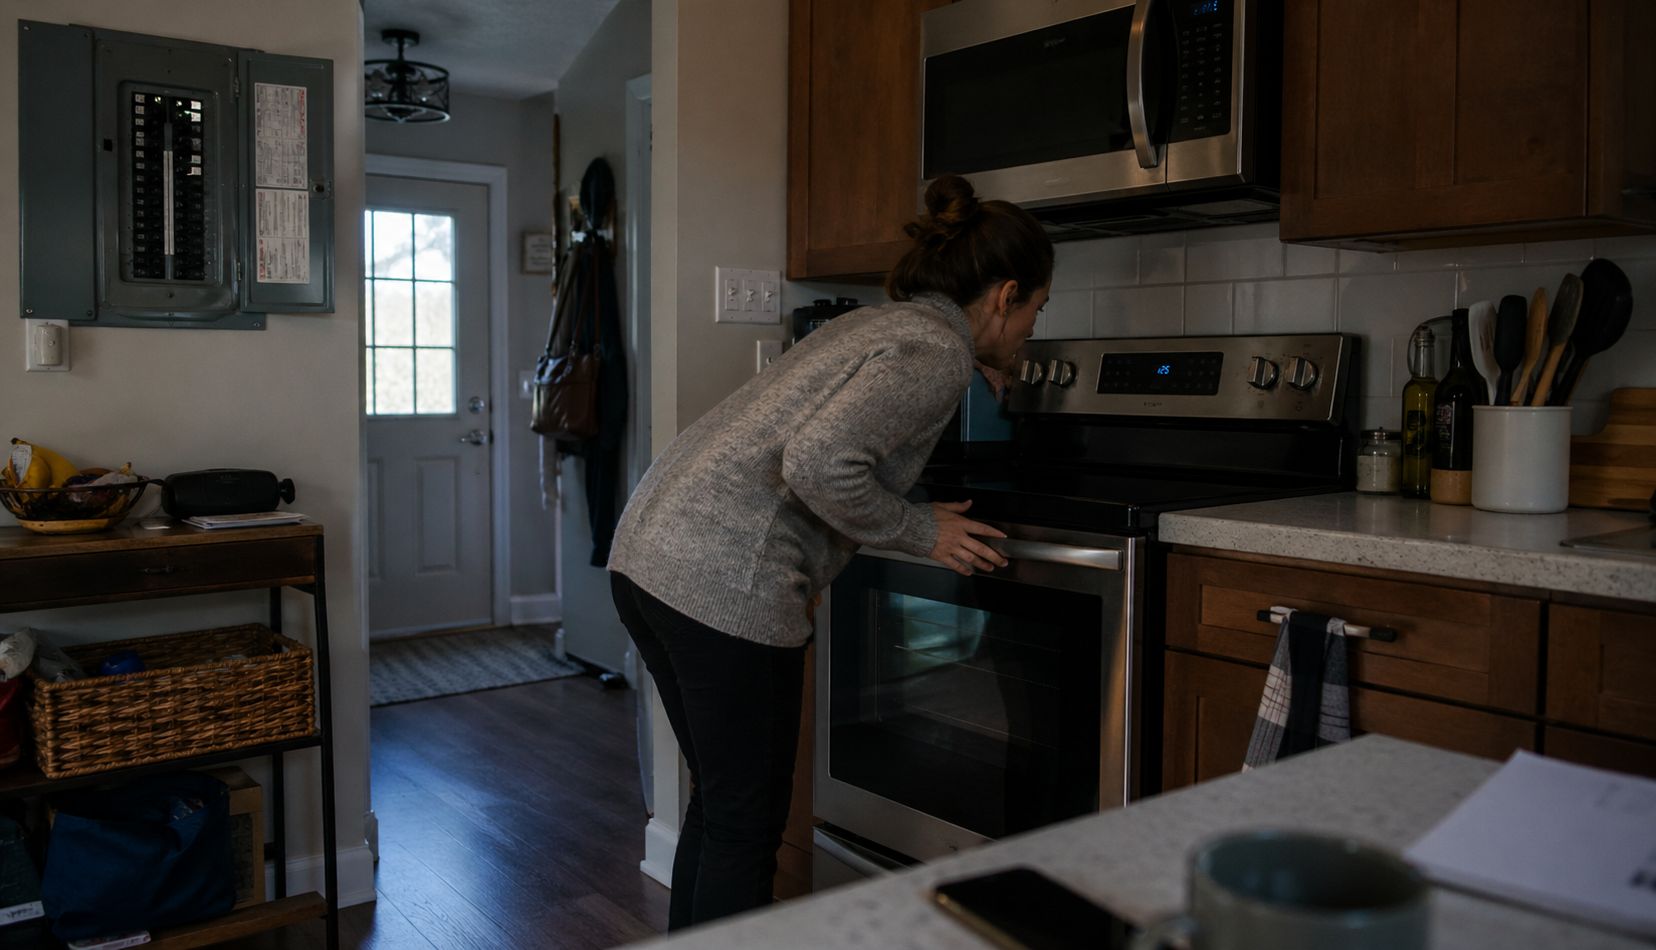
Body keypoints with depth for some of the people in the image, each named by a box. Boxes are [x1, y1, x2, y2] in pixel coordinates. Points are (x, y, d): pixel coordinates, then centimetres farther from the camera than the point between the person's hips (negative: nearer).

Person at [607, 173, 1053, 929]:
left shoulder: (881, 324, 20)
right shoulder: (939, 351, -7)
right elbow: (819, 463, -22)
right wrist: (920, 533, -6)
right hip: (724, 580, -10)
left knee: (717, 800, 21)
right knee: (746, 824, 5)